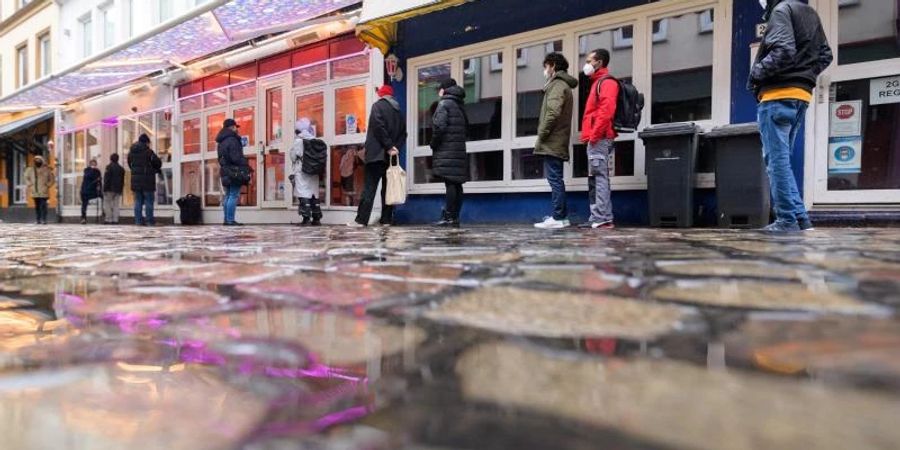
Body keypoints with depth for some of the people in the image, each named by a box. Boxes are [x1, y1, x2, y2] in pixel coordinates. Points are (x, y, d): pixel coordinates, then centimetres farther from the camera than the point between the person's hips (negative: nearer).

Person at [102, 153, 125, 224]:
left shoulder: (109, 167, -8)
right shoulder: (121, 169, 12)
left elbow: (107, 179, -12)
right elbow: (122, 181, 15)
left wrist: (105, 189, -9)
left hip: (110, 189, -6)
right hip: (118, 189, 6)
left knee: (107, 204, -1)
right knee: (116, 205, 6)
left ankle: (108, 219, -5)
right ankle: (115, 219, 2)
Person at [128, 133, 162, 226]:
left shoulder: (131, 152, 8)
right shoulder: (148, 152, -11)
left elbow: (130, 164, 14)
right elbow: (158, 163, -8)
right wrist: (155, 170, 11)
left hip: (135, 180, 5)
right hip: (147, 181, -5)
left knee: (138, 201, 10)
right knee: (149, 201, 0)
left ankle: (138, 220, 9)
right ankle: (149, 221, 0)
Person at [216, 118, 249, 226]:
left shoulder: (221, 142, 18)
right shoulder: (232, 140, -13)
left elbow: (221, 158, 19)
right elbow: (236, 158, -20)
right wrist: (247, 165, -9)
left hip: (225, 171, 9)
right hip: (234, 171, -9)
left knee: (228, 196, 13)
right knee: (234, 196, -8)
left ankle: (226, 219, 16)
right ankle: (230, 220, -10)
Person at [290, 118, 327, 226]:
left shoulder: (298, 141, -7)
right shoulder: (317, 142, 7)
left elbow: (293, 157, -2)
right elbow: (323, 157, 5)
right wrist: (319, 171, 12)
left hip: (301, 173, -5)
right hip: (314, 173, 5)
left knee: (303, 195, -5)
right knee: (314, 195, 11)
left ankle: (306, 218, -10)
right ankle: (316, 218, 11)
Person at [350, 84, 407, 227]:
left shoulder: (378, 106, -1)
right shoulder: (399, 111, 18)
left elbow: (379, 127, -15)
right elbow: (403, 133, 12)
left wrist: (389, 146, -13)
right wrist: (394, 147, 1)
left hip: (377, 153, -6)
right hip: (391, 155, 6)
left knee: (369, 187, -7)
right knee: (388, 187, 5)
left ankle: (361, 220, -10)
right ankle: (386, 219, 3)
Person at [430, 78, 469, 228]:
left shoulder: (444, 103, -4)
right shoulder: (460, 105, 19)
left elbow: (439, 126, -14)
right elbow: (466, 126, 18)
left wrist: (433, 144, -4)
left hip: (446, 151, -7)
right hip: (459, 150, 7)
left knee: (450, 183, -10)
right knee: (457, 184, 5)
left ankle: (449, 217, -11)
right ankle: (455, 218, 8)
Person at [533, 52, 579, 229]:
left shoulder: (557, 84, -7)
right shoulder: (561, 84, 23)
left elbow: (553, 112, -21)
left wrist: (541, 134, -14)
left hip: (552, 141, -10)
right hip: (556, 141, 10)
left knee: (554, 179, -9)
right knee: (556, 179, 12)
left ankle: (558, 218, -7)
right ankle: (561, 215, 17)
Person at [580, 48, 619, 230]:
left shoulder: (606, 82, -5)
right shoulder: (598, 82, 25)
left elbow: (607, 109, -18)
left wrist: (594, 134, -21)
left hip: (599, 139, -10)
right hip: (596, 139, 10)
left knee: (600, 178, -13)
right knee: (595, 179, 8)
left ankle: (604, 219, -14)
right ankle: (596, 218, 11)